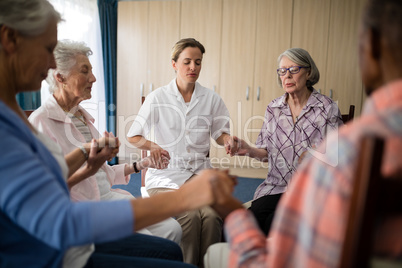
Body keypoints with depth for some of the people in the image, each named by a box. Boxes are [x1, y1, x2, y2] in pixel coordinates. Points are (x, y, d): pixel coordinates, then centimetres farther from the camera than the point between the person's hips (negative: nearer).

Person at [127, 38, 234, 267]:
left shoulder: (211, 99, 9)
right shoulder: (158, 98, 4)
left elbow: (220, 134, 15)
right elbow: (133, 136, 5)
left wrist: (228, 140, -9)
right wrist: (151, 145, -16)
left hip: (201, 171, 2)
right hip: (167, 173, -1)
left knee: (212, 214, -28)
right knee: (190, 215, -28)